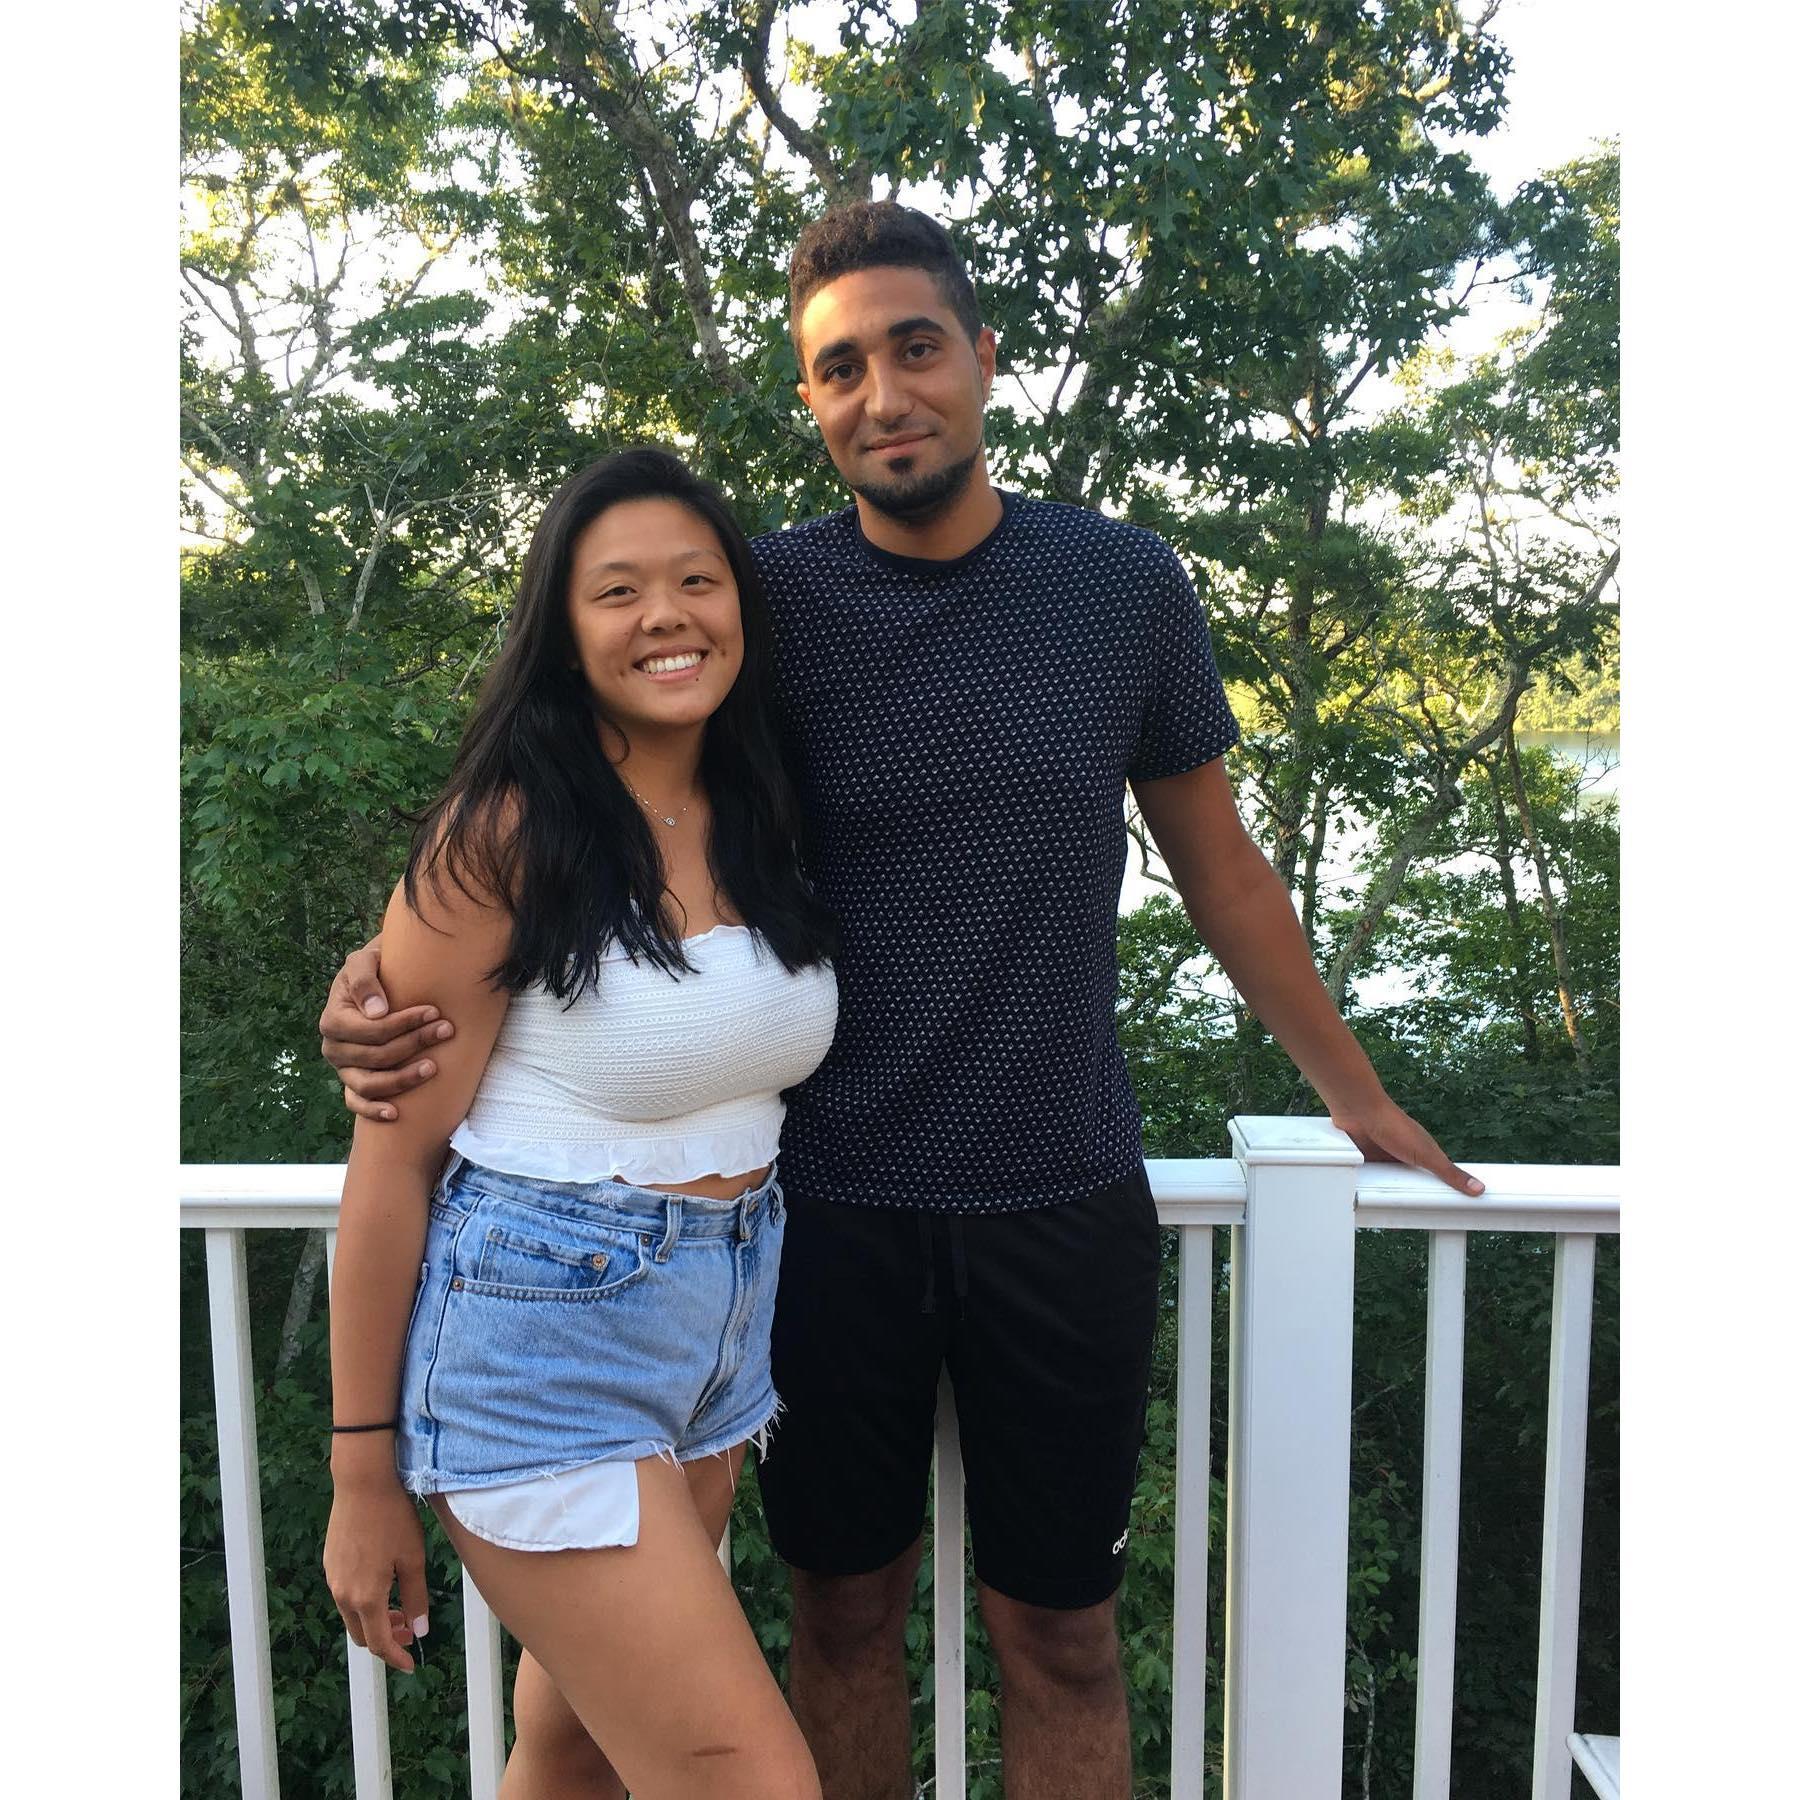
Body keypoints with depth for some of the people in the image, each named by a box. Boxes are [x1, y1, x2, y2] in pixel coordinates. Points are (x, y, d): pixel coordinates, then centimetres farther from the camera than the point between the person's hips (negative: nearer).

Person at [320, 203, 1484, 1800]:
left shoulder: (1123, 584, -1)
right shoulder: (772, 600, -4)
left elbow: (1218, 864, 9)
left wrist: (1357, 1093, 15)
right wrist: (399, 979, -21)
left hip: (1065, 1198, 1)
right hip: (831, 1204, 0)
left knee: (1060, 1630, 14)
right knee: (847, 1611, 17)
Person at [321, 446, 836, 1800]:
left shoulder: (765, 823, 4)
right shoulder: (507, 834, -15)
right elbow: (394, 1156, -11)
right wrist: (364, 1475, -6)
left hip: (726, 1322, 6)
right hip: (542, 1332, -6)